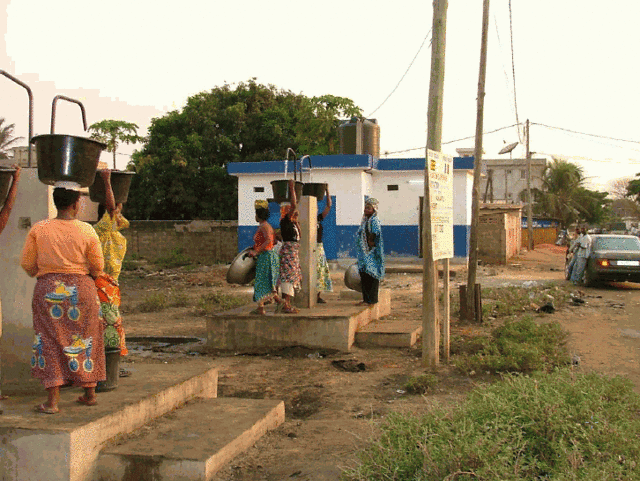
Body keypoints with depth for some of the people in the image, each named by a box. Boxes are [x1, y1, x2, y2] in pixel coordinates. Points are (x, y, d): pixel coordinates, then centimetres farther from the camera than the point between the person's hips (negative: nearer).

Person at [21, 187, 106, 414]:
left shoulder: (38, 229, -4)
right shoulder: (86, 231, -6)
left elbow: (27, 264, 0)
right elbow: (98, 267, 0)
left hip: (48, 289, 0)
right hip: (81, 288, 0)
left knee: (51, 343, 4)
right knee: (84, 340, 13)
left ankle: (52, 401, 0)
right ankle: (90, 393, 25)